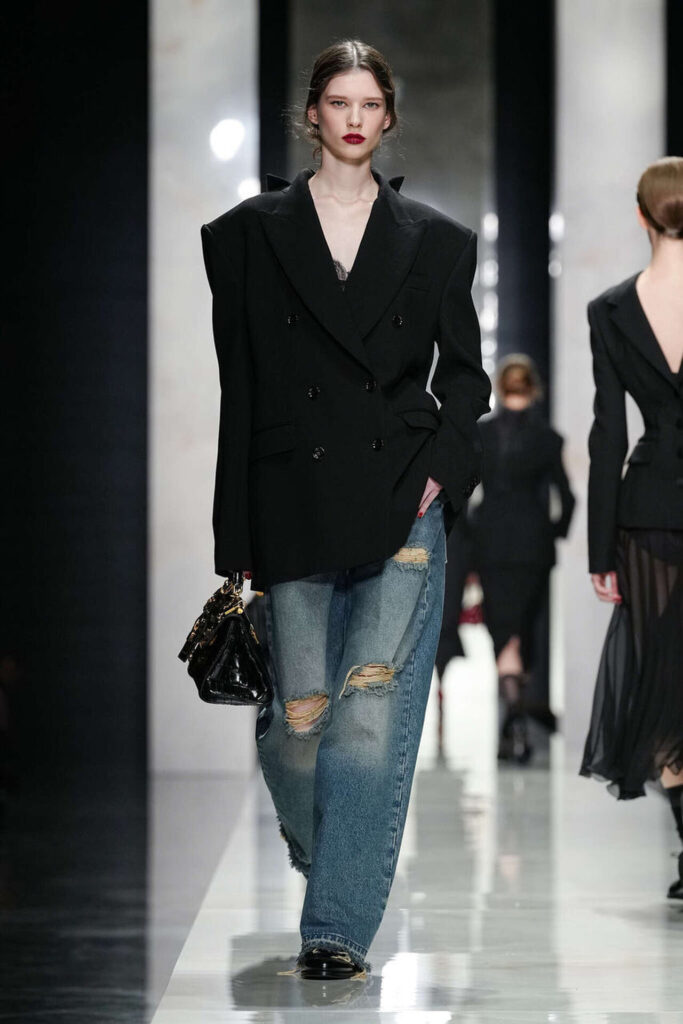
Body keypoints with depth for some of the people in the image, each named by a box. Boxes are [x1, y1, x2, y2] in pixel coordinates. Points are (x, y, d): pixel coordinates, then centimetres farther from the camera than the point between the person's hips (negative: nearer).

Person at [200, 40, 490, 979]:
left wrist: (440, 469, -4)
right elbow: (237, 389, 5)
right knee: (302, 714, 0)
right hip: (295, 505, 0)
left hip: (402, 501, 0)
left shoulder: (435, 240, 10)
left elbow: (466, 374, 14)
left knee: (373, 704, -11)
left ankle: (337, 928, -6)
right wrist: (238, 537, 1)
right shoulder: (252, 233, 8)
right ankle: (319, 843, 35)